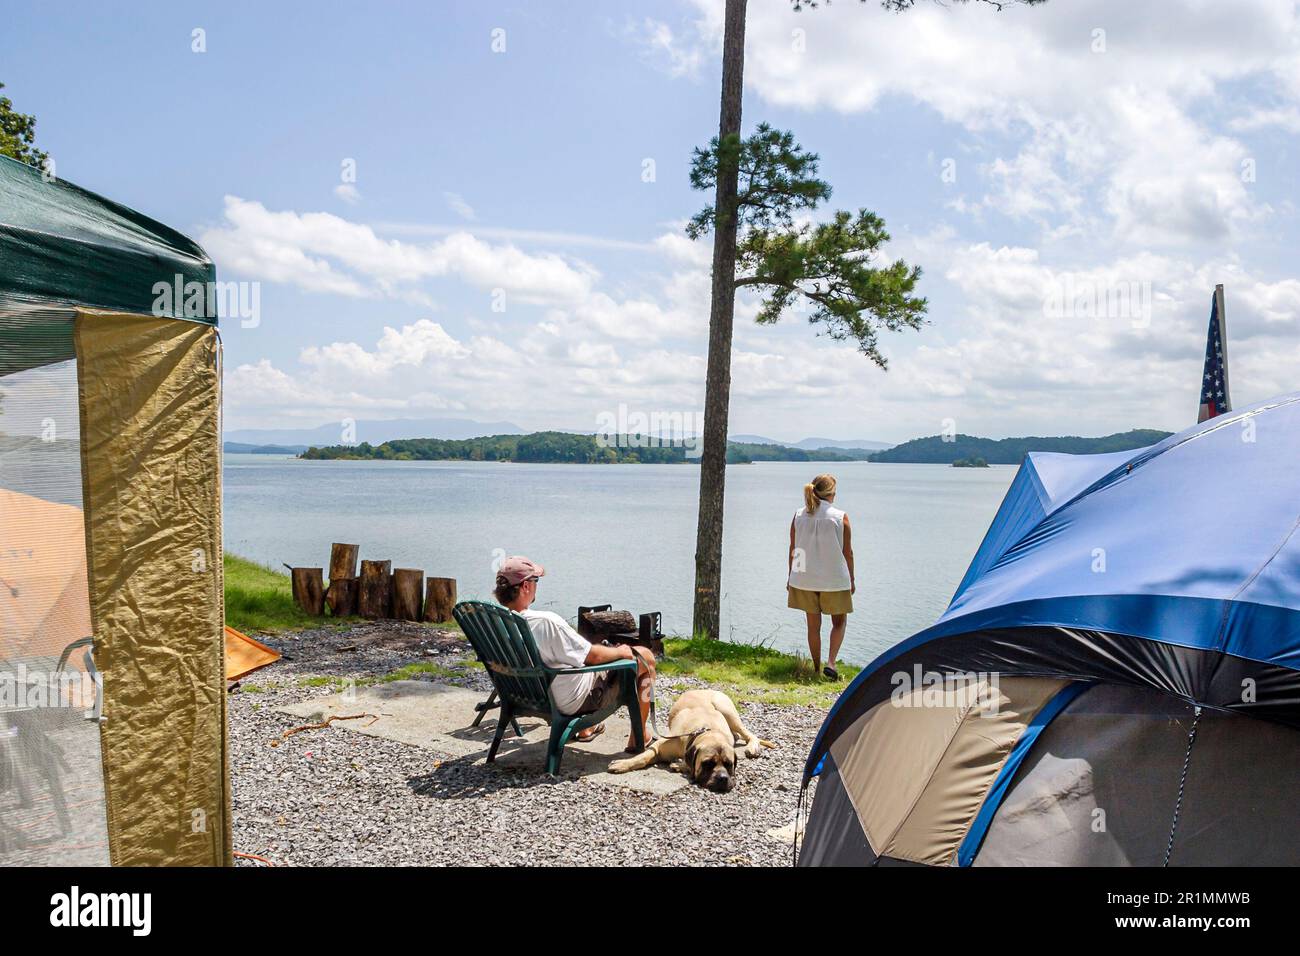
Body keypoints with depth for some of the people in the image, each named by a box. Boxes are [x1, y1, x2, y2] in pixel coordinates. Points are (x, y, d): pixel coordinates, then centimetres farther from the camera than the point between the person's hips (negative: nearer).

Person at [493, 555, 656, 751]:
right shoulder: (546, 622, -34)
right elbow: (594, 656, -23)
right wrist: (621, 652, -3)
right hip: (574, 701, -8)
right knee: (646, 657, 8)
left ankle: (585, 728, 43)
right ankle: (639, 737, 21)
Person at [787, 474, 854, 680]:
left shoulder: (798, 516, -2)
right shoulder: (840, 518, -10)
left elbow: (793, 550, 3)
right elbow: (847, 552, -4)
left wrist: (791, 577, 13)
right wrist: (851, 580, 7)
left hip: (805, 579, 3)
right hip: (834, 580, -3)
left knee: (813, 625, 14)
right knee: (839, 622, 15)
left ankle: (817, 668, 21)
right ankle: (830, 663, -2)